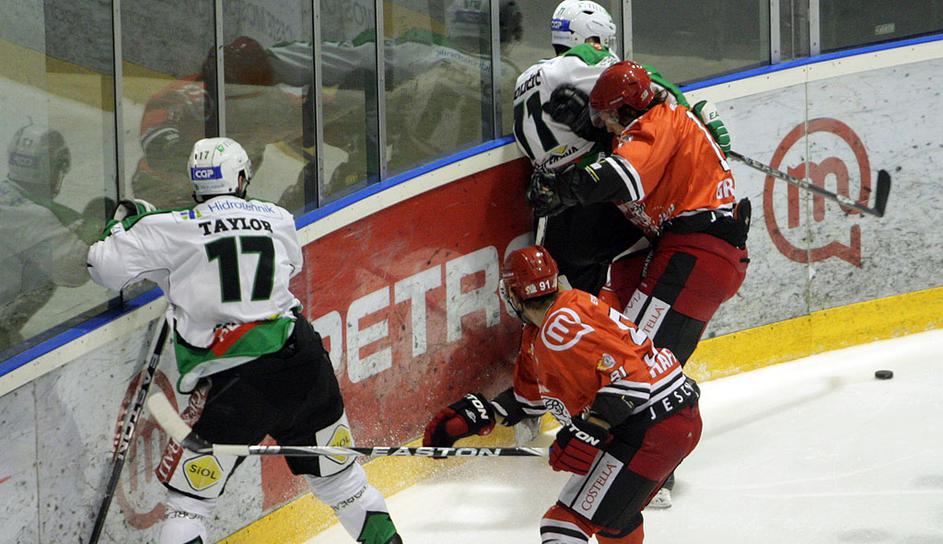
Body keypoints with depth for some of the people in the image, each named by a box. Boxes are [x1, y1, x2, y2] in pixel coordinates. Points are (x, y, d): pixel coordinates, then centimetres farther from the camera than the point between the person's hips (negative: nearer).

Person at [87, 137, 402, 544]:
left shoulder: (170, 229, -1)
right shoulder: (278, 219, 12)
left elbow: (106, 267, 1)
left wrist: (126, 221, 21)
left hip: (234, 381, -4)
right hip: (301, 358, 4)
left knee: (186, 498, 2)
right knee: (336, 472, 24)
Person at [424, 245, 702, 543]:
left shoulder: (562, 324, -17)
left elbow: (629, 375, -24)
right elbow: (532, 392, 28)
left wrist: (588, 433, -25)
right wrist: (480, 415, 24)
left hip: (649, 432, -11)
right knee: (614, 513, 31)